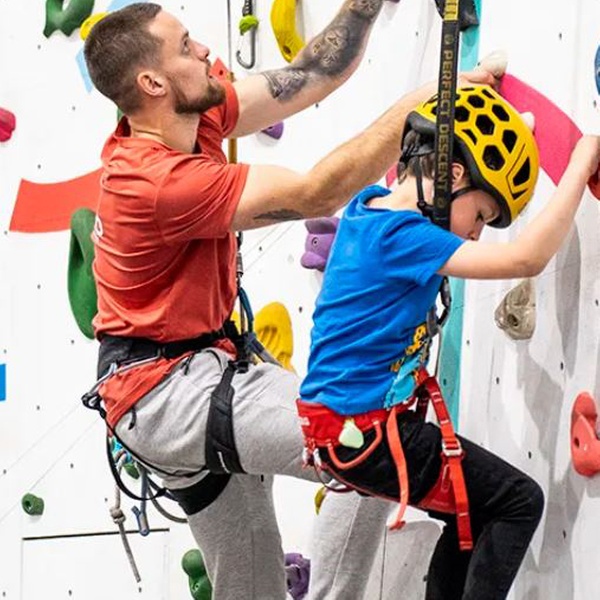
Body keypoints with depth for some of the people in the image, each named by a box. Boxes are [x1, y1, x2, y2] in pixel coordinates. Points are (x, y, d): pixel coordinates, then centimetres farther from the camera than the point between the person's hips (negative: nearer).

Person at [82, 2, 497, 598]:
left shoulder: (189, 120, 1)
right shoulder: (160, 179, -26)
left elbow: (312, 76, 3)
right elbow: (316, 193, -25)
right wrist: (419, 102, -23)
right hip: (169, 388, -10)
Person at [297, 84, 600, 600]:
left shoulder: (369, 206, 4)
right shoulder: (402, 236, -22)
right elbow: (528, 258, -29)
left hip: (342, 426, 10)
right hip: (367, 437, -10)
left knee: (475, 511, 22)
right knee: (519, 502, -2)